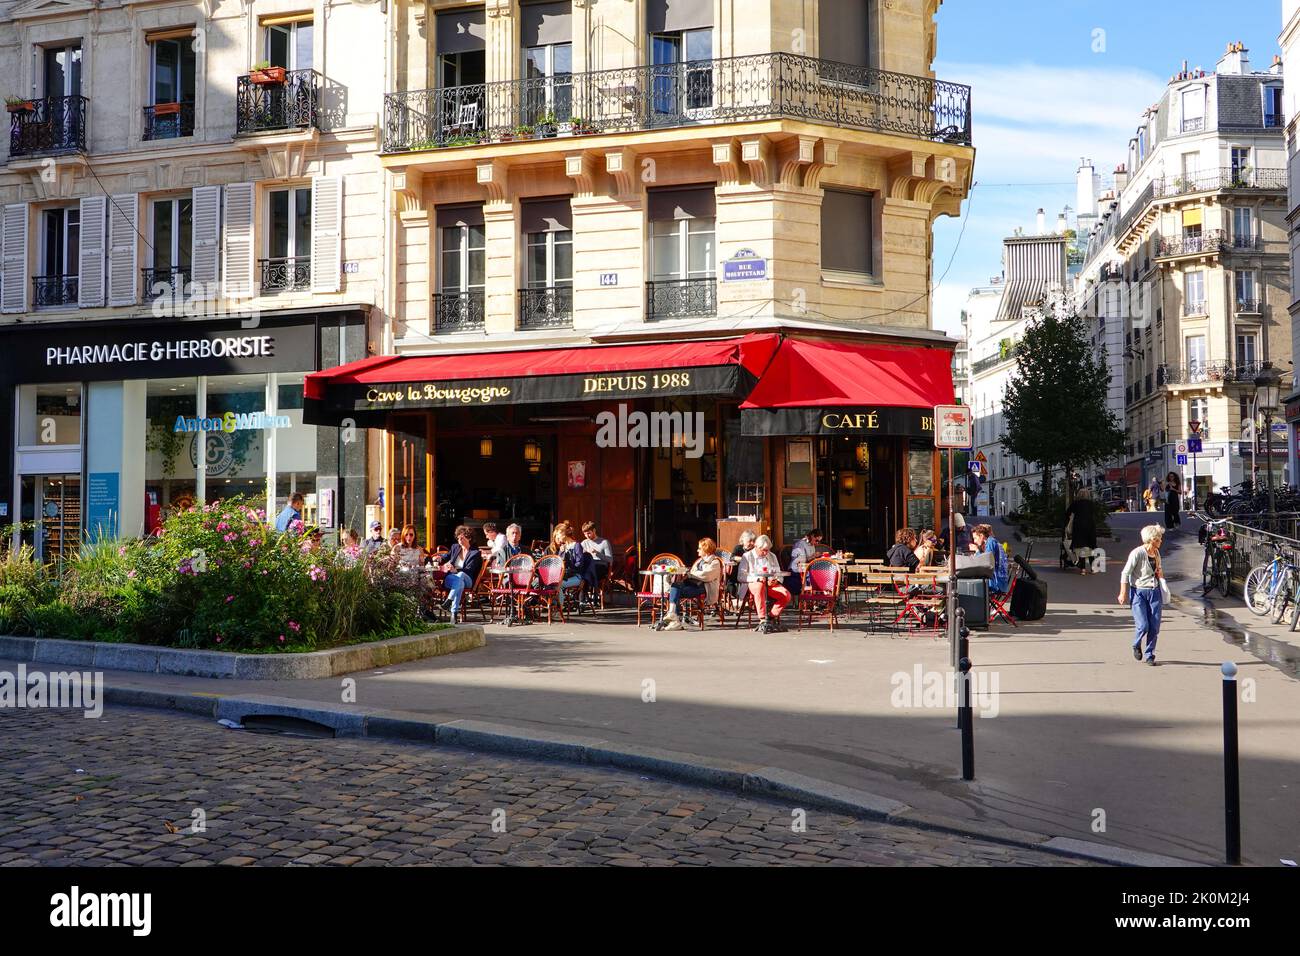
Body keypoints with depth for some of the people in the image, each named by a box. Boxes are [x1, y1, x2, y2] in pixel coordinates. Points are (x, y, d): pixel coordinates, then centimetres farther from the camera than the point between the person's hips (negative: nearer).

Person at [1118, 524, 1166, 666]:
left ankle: (1149, 655, 14)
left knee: (1154, 627, 1)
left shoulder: (1156, 553, 8)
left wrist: (1160, 572, 7)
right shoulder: (1137, 553, -13)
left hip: (1154, 592, 6)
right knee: (1143, 626, -11)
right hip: (1139, 592, -6)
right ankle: (1136, 646, 20)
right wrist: (1123, 593, -13)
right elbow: (1125, 573, -12)